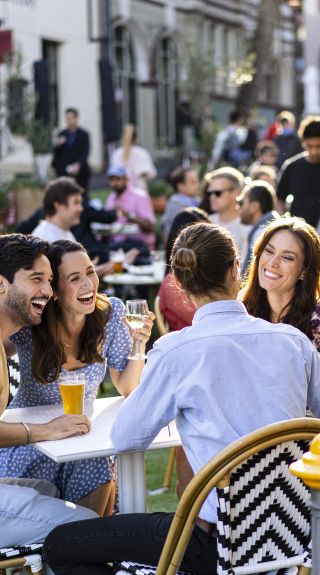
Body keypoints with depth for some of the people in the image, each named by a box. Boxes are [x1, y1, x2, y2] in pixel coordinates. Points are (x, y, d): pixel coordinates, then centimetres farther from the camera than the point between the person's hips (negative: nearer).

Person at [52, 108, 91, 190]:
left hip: (79, 171, -3)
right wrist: (58, 145, -9)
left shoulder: (83, 135, 1)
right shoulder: (62, 134, 12)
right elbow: (55, 152, 12)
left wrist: (78, 164, -21)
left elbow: (85, 152, -7)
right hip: (63, 171, 3)